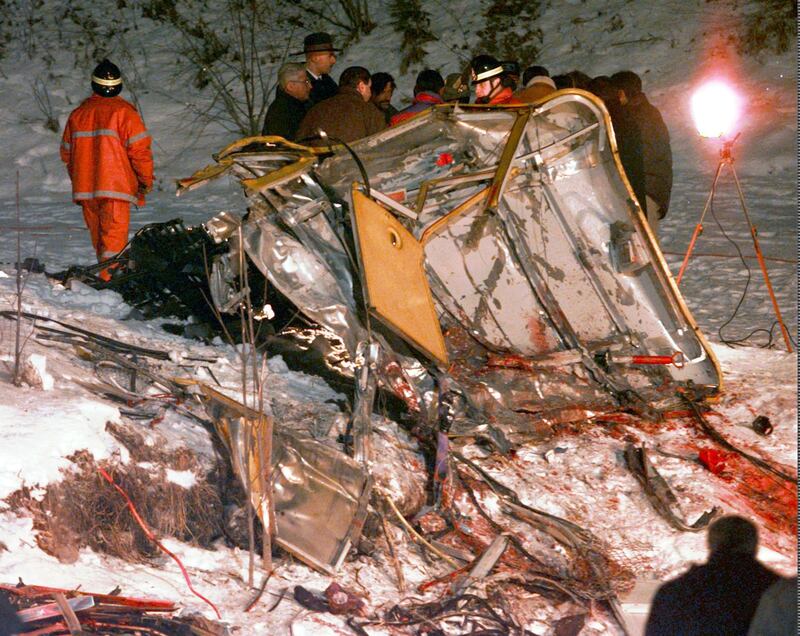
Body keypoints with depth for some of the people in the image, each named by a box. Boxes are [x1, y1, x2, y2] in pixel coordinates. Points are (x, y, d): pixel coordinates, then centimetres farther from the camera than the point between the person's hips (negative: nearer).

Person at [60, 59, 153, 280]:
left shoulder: (78, 114, 11)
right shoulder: (124, 112, -5)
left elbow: (67, 152, 18)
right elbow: (140, 150, -10)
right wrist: (146, 180, 1)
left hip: (85, 188, 5)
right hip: (115, 187, -5)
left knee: (98, 236, 17)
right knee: (114, 237, -8)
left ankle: (106, 276, 28)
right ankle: (109, 278, -19)